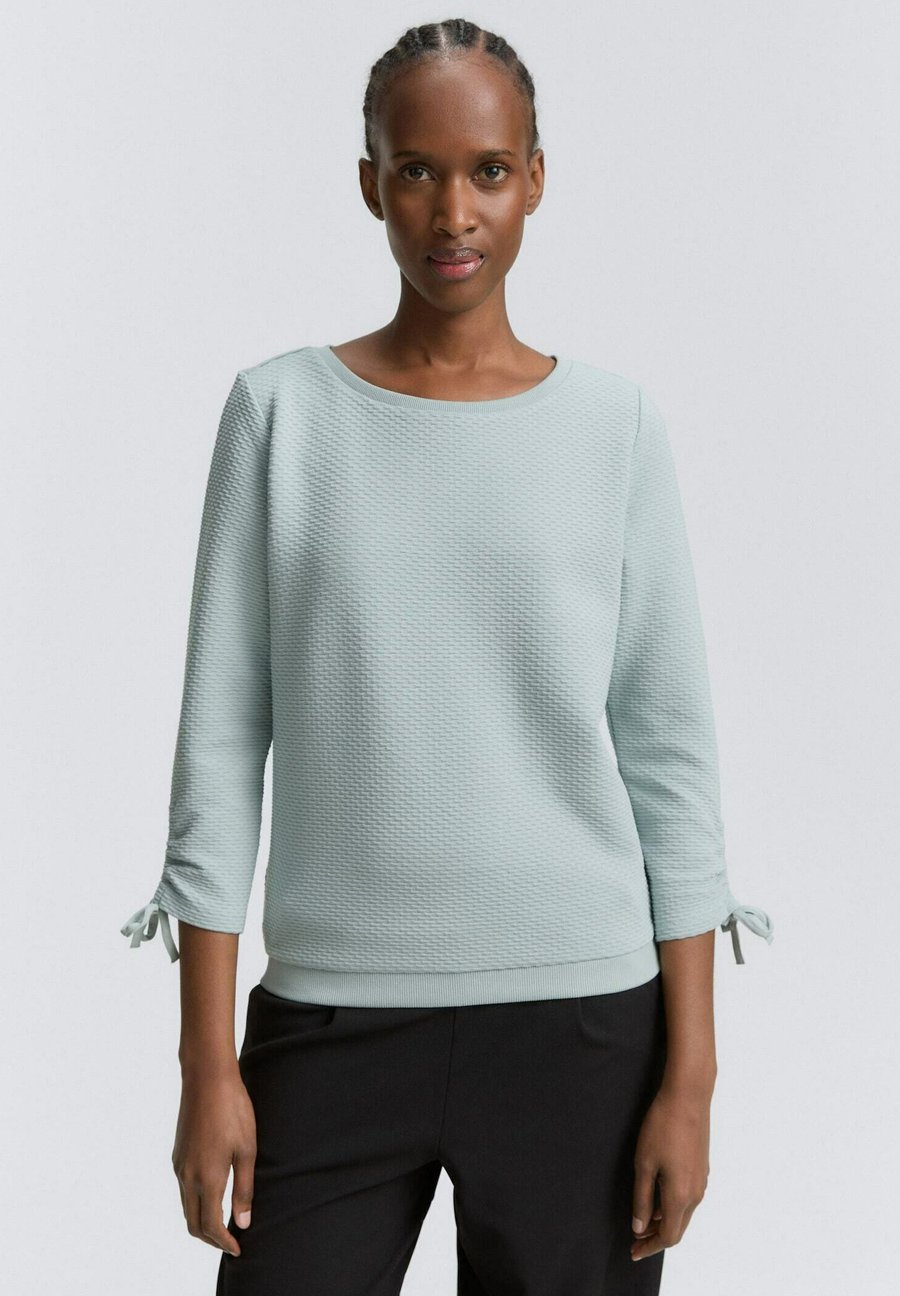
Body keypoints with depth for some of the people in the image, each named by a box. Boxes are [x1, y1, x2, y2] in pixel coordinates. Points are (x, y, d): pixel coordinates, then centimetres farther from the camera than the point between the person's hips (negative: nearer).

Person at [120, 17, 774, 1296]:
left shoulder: (616, 421, 3)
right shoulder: (281, 409, 2)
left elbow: (669, 753, 2)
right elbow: (222, 730, 1)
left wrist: (690, 1072, -1)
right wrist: (208, 1056, -2)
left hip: (579, 1014, 0)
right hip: (331, 1013, 0)